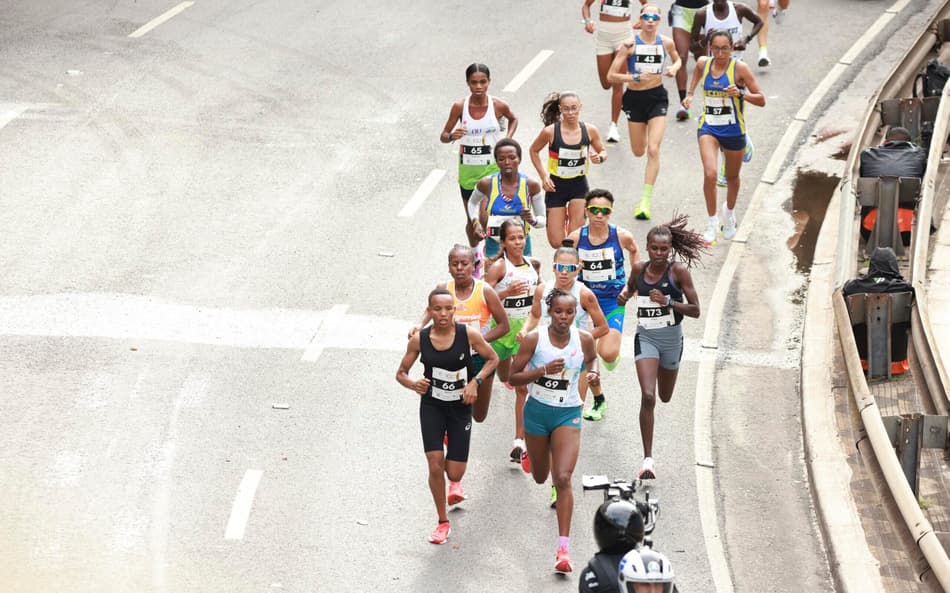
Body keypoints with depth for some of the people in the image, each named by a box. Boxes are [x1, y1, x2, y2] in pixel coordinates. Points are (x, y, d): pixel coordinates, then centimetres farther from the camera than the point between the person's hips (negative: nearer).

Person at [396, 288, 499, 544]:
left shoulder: (468, 334, -14)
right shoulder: (419, 340, -10)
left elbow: (493, 359, 1)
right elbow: (401, 373, 1)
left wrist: (475, 381, -14)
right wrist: (413, 384, -21)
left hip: (460, 407, 0)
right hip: (432, 406, 0)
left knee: (455, 472, -1)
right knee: (435, 465, -10)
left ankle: (455, 483, 41)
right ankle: (443, 523, 11)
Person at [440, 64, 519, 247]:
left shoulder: (499, 106, -7)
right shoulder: (460, 106, -8)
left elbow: (513, 120, 17)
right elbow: (443, 137, -2)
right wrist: (452, 136, -25)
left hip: (492, 169, -1)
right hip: (468, 169, 1)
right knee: (472, 220, 13)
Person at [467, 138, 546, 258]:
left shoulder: (531, 185, -8)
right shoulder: (487, 184, -6)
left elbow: (542, 220, 1)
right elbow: (472, 203, 17)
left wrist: (532, 220, -20)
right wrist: (476, 222, 1)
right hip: (494, 245, 0)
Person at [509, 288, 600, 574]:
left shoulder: (584, 339, -7)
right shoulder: (534, 340, -14)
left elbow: (592, 358, 16)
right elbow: (513, 376, -10)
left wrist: (593, 372, -6)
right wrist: (543, 370, -25)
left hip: (568, 414, -1)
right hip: (537, 411, 1)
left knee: (563, 479, -15)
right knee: (540, 477, 20)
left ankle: (564, 548, -15)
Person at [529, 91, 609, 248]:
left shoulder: (590, 130, -9)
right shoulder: (550, 131, -15)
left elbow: (603, 151, 7)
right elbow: (533, 151, 3)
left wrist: (600, 157, -16)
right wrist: (543, 176, -5)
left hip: (579, 185, 1)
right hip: (556, 186, -1)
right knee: (556, 243, 2)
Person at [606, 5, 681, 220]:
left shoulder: (666, 42, -3)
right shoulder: (630, 44, -10)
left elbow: (677, 60, 19)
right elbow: (611, 75, -9)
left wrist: (674, 68, -3)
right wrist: (636, 78, -21)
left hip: (657, 98, 0)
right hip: (635, 98, 0)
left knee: (653, 150, -12)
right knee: (638, 151, 9)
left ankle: (646, 200, -9)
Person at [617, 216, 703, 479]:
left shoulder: (679, 271, -12)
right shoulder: (638, 269, -4)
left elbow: (695, 310, -11)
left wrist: (668, 302, -25)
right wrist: (624, 296, -2)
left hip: (671, 339, 0)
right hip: (645, 338, 0)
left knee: (664, 397, 19)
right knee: (647, 397, -17)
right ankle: (648, 458, -13)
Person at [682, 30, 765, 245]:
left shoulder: (739, 68, -12)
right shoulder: (703, 64, -3)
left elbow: (761, 100, -11)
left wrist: (741, 94, -28)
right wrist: (690, 94, 12)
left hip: (733, 130, -1)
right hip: (708, 128, 1)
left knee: (732, 177, 18)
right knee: (710, 174, -20)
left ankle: (729, 211, 48)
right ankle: (712, 223, -7)